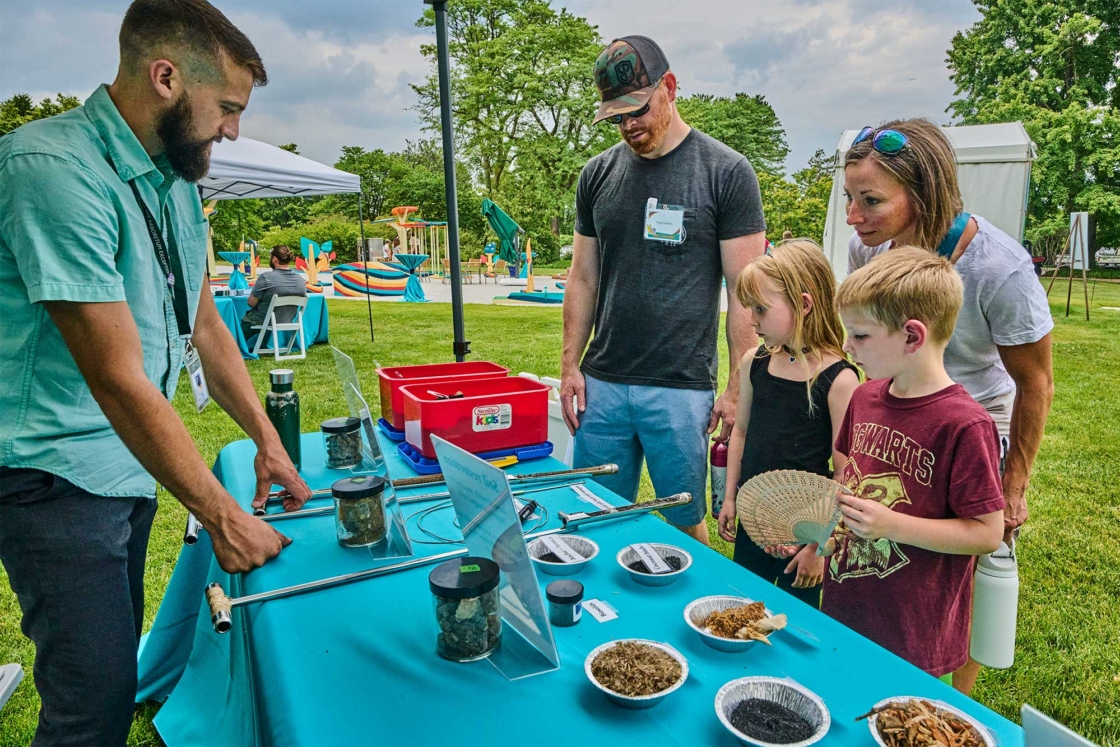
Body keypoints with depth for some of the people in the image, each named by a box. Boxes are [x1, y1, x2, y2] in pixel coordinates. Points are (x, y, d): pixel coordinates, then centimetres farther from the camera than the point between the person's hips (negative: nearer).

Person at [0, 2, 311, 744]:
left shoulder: (177, 180, 5)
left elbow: (204, 326, 11)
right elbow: (118, 378, -25)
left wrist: (267, 441, 5)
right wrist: (221, 515, -19)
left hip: (135, 462, 8)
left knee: (115, 661, 20)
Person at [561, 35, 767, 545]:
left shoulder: (726, 173, -4)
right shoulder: (598, 174, 9)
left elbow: (744, 291, -5)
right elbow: (582, 279, 13)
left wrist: (738, 389, -9)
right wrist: (569, 365, 6)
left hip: (681, 388, -4)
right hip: (602, 383, 4)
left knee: (685, 524, 9)